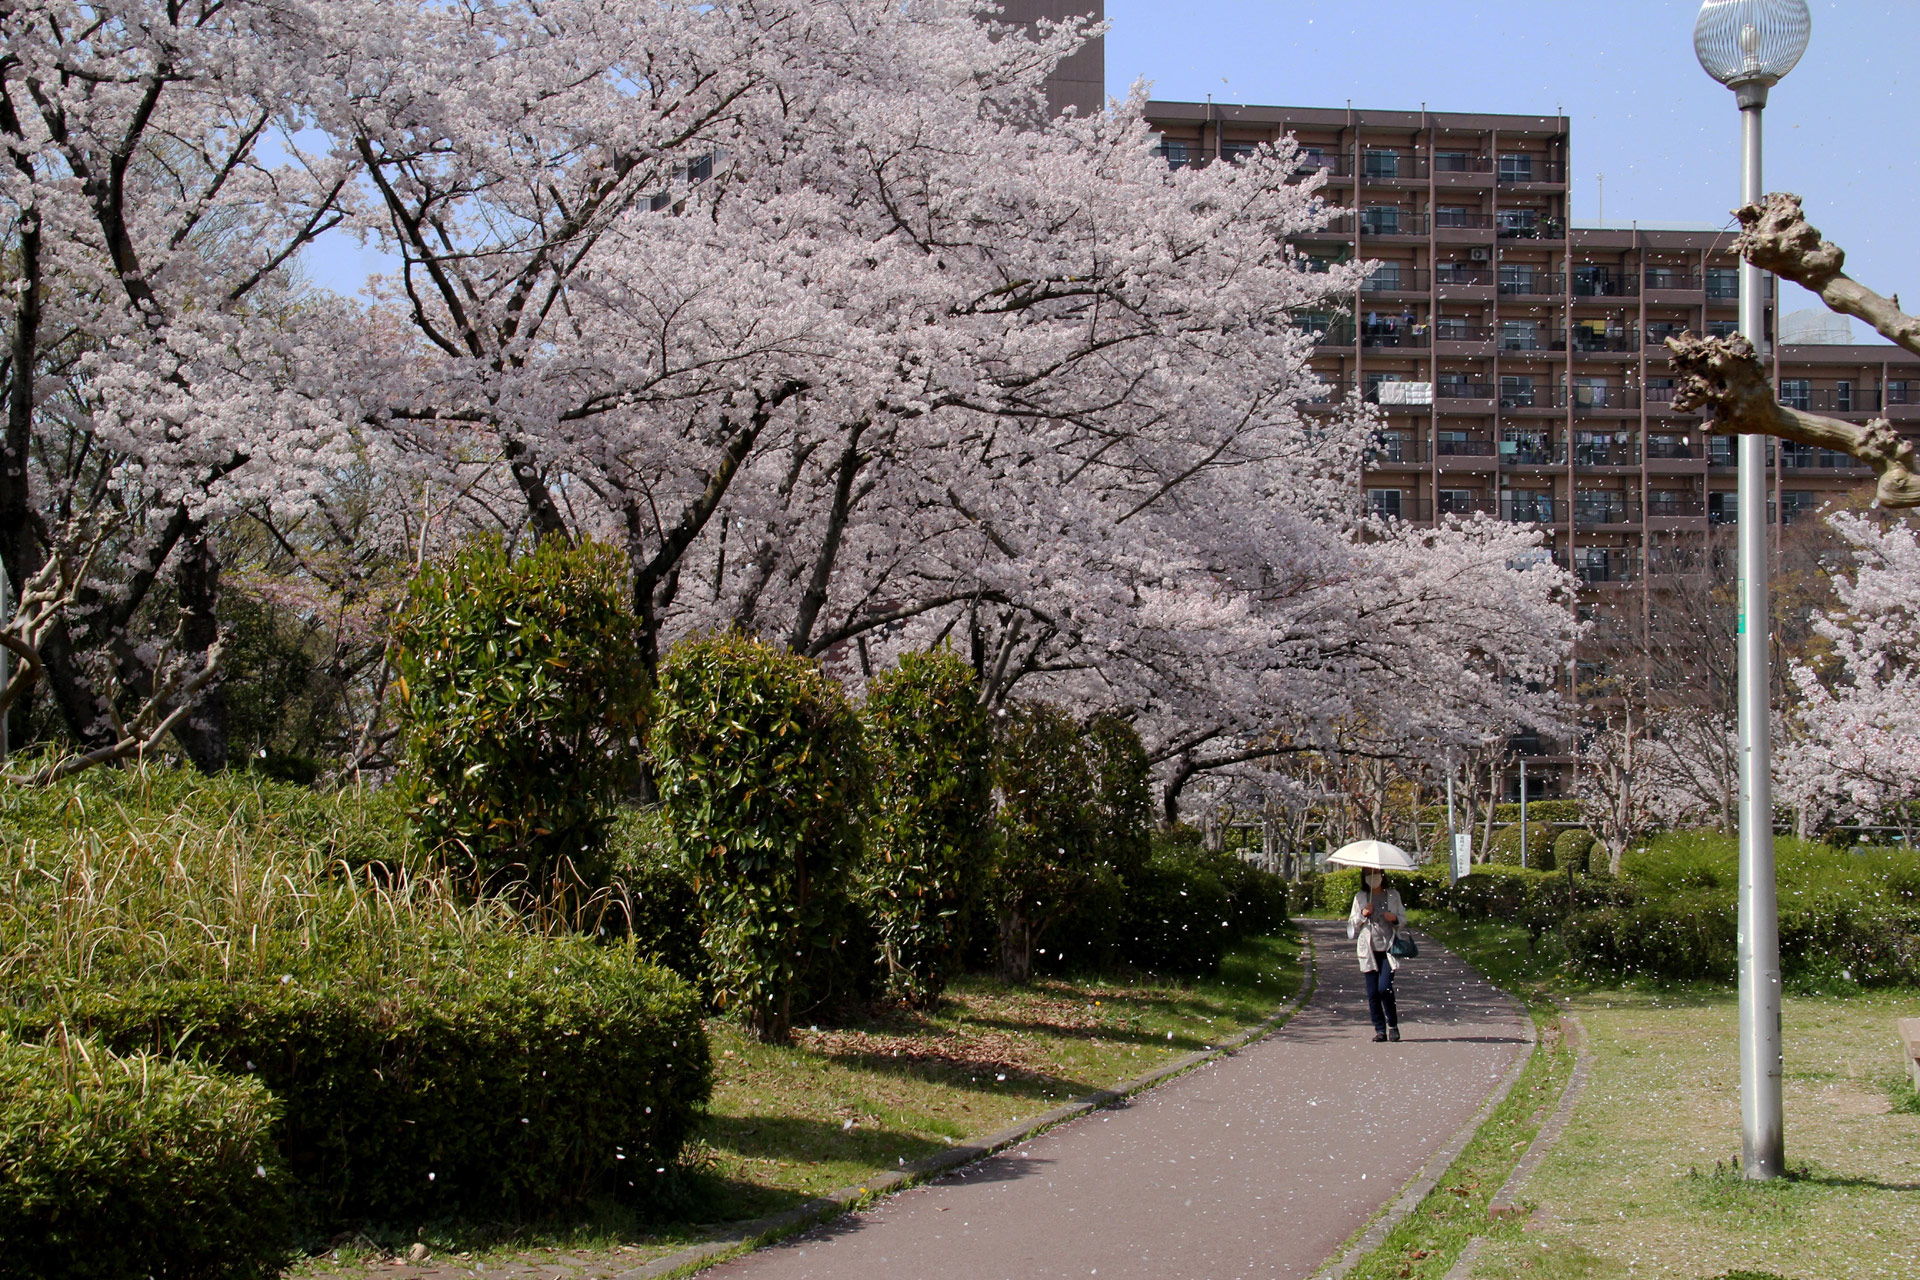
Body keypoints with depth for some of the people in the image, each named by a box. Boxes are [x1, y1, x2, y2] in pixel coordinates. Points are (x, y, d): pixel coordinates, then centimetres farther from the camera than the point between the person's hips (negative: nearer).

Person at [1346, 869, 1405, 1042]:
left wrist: (1395, 918, -8)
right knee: (1373, 992, -2)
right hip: (1369, 950, 2)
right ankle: (1380, 1029, 6)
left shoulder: (1393, 895, 10)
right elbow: (1351, 923, 13)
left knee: (1384, 987, -14)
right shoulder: (1360, 898, 11)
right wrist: (1362, 914, -5)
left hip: (1388, 948, -2)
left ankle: (1393, 1025, 3)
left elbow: (1404, 919, 14)